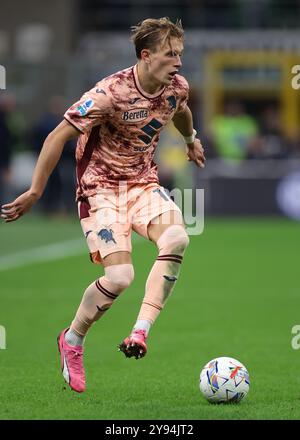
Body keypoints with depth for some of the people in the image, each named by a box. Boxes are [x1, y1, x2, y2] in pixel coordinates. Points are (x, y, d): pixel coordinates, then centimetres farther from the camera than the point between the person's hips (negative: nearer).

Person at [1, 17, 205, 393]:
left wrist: (191, 140, 43)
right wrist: (35, 192, -15)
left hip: (143, 183, 5)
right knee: (120, 276, -19)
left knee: (176, 238, -26)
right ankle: (72, 340, 9)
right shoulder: (111, 92, -23)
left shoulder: (177, 87, -4)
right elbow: (58, 137, -18)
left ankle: (140, 332, -26)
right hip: (101, 189, -5)